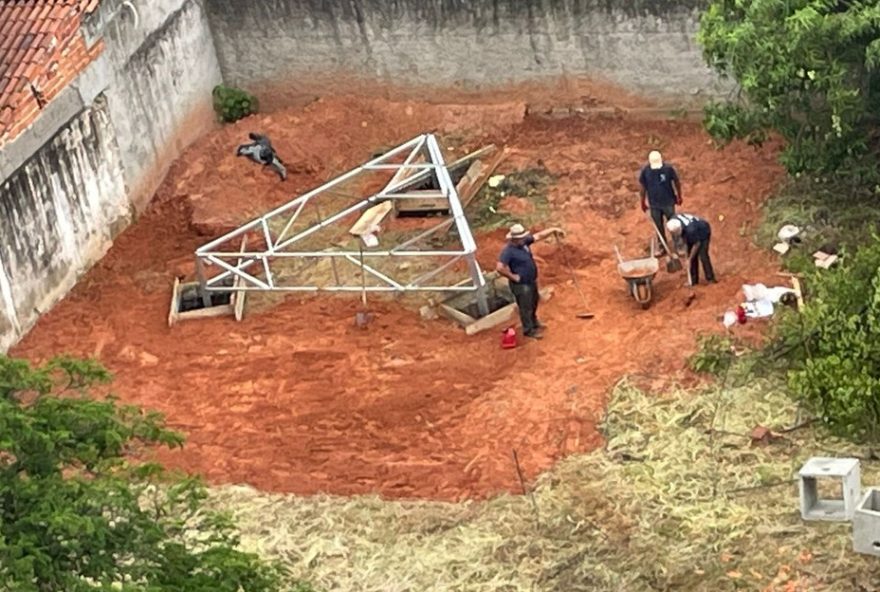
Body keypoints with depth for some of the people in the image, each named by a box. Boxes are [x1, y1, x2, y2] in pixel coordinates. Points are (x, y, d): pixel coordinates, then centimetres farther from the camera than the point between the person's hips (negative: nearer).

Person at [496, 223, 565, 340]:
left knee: (533, 304, 27)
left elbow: (538, 236, 6)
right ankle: (529, 330, 25)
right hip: (521, 285, -9)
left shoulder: (524, 242, -5)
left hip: (531, 281, 9)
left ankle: (534, 323, 49)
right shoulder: (508, 251, -30)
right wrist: (513, 276, -26)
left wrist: (553, 230, 5)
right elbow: (500, 267, -38)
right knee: (526, 307, 8)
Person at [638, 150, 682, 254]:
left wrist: (679, 197, 6)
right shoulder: (645, 171, -16)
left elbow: (676, 182, -4)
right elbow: (643, 187, -2)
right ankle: (662, 247, 33)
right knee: (659, 227, 16)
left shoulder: (668, 168, -20)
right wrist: (643, 203, 6)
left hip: (668, 202, -2)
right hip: (654, 204, 2)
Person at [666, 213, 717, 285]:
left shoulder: (690, 230, -44)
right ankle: (694, 280, 10)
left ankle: (710, 278, -5)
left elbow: (696, 244, -28)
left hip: (703, 233, -7)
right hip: (692, 236, 7)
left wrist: (689, 259, -19)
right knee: (692, 256, 3)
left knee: (703, 256, -15)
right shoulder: (673, 221, -25)